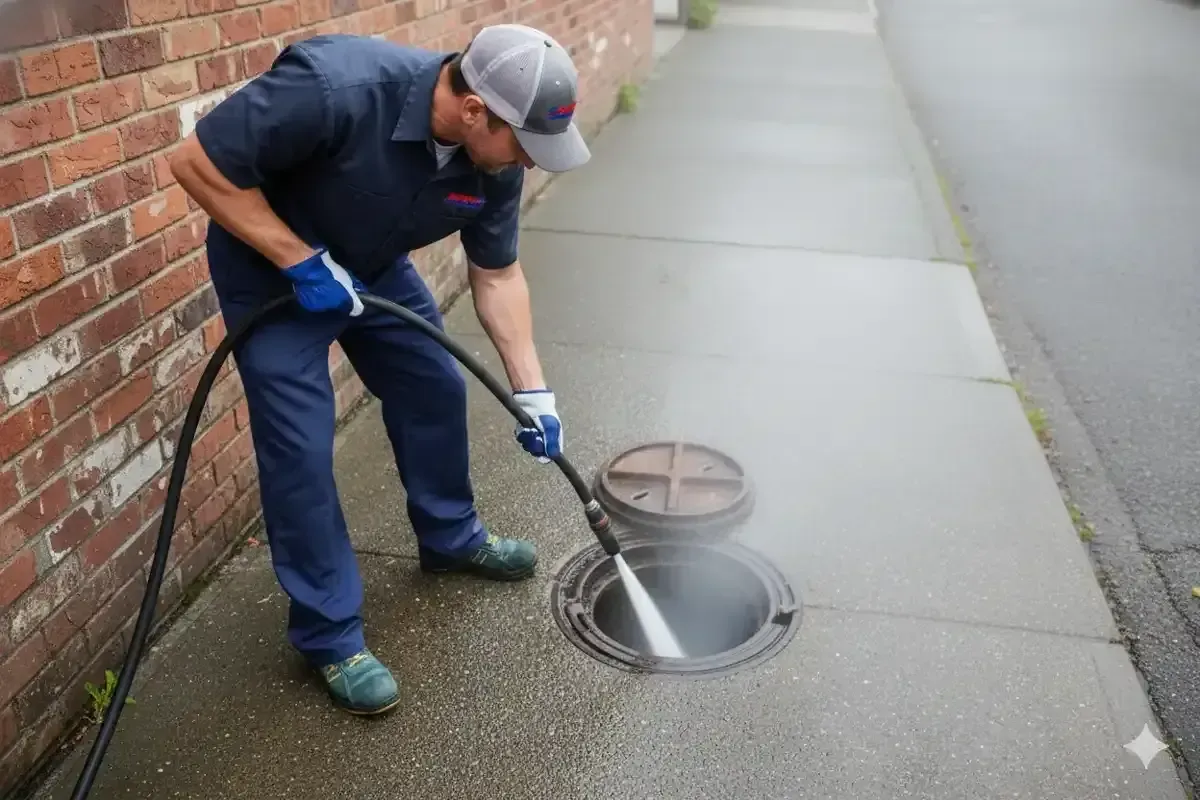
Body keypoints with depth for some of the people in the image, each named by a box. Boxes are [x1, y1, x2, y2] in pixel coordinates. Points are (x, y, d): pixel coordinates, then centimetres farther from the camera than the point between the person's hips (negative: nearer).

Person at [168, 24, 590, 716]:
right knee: (301, 448, -8)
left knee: (435, 389, 12)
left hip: (372, 265, 6)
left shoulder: (494, 157, -18)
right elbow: (197, 163, -29)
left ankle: (451, 537, 36)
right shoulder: (336, 89, -38)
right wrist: (303, 261, -29)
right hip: (274, 270, -6)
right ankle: (330, 634, 8)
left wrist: (533, 390, -7)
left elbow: (497, 275, -5)